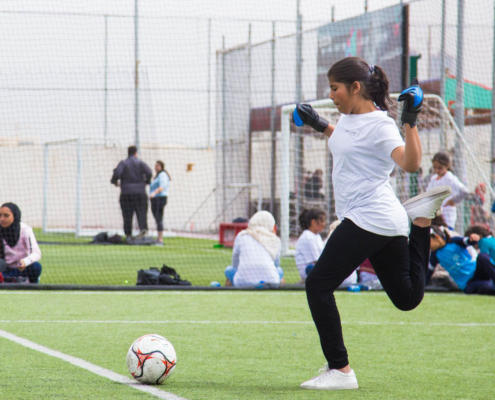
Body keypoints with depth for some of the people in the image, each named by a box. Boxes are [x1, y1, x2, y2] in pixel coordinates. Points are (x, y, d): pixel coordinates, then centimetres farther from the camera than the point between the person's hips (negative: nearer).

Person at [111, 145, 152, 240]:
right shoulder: (140, 163, 4)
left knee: (127, 215, 4)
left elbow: (117, 173, -14)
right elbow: (149, 172, -11)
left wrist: (114, 181, 5)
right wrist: (147, 181, 8)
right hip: (140, 192, 0)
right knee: (141, 212, 1)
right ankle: (143, 228, -23)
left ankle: (128, 234, 1)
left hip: (126, 193, 0)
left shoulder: (123, 163, 2)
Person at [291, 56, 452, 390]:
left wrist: (410, 121, -34)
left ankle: (340, 370, -8)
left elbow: (410, 163, -30)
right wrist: (320, 125, 23)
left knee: (318, 285, -10)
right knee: (407, 298, 19)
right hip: (386, 224, 10)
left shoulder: (380, 125, -15)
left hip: (370, 220, -10)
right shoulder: (349, 117, 12)